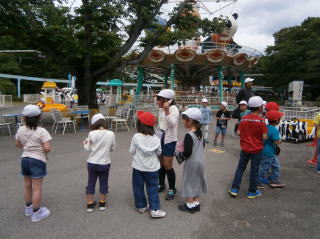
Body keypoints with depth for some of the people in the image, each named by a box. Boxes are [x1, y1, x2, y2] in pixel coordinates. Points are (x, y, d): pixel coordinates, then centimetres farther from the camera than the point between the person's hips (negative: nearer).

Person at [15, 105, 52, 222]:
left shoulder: (21, 130, 0)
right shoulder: (42, 131, -18)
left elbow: (18, 144, 13)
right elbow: (47, 148, -23)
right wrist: (45, 150, -1)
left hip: (25, 159, 6)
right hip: (38, 161, -6)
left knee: (28, 186, 20)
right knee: (36, 188, 3)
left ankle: (28, 208, 38)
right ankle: (36, 213, 15)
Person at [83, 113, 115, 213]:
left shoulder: (92, 134, -13)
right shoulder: (111, 134, -12)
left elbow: (89, 149, -6)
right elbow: (113, 148, -1)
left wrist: (85, 144, 14)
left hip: (92, 163, 0)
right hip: (105, 163, 0)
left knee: (91, 183, 16)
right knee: (103, 183, 16)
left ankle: (90, 204, 26)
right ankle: (102, 203, 29)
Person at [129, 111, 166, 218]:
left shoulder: (136, 137, -14)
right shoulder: (155, 138, -9)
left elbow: (132, 151, -5)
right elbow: (159, 152, 1)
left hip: (138, 167, 0)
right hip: (152, 168, 1)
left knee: (138, 187, 16)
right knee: (152, 188, 9)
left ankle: (141, 206, 26)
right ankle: (155, 209, 9)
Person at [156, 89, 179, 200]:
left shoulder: (173, 109, -15)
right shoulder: (161, 109, 6)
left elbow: (171, 124, -28)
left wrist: (167, 110, -34)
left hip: (169, 140, -7)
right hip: (160, 139, 7)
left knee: (167, 165, -4)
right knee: (161, 164, 15)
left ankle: (172, 189, 14)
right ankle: (161, 184, 33)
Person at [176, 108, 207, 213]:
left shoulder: (189, 135, -23)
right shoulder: (200, 133, 1)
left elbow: (187, 153, -25)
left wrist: (179, 154, -6)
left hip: (191, 163, -8)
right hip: (200, 161, 8)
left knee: (189, 182, 7)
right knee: (196, 181, 19)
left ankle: (190, 205, 20)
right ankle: (196, 203, 29)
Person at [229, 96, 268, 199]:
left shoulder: (244, 119, -3)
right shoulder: (261, 121, -15)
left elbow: (238, 132, -2)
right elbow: (265, 137, -18)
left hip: (245, 148, 3)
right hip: (256, 149, -3)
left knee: (240, 168, 13)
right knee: (254, 170, 10)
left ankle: (234, 189, 15)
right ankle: (252, 192, 22)